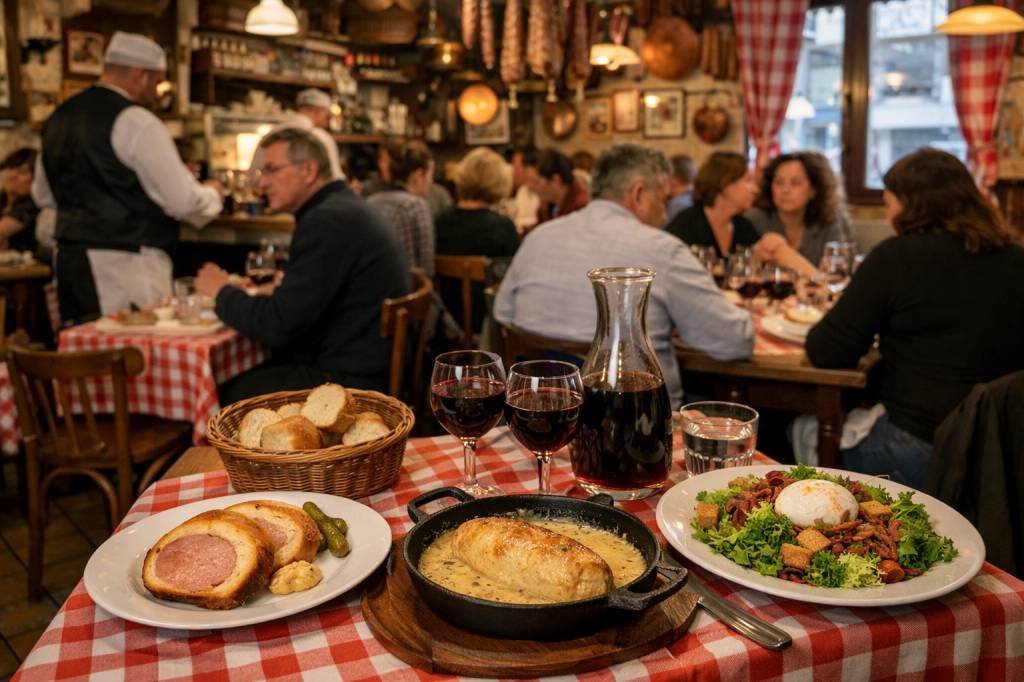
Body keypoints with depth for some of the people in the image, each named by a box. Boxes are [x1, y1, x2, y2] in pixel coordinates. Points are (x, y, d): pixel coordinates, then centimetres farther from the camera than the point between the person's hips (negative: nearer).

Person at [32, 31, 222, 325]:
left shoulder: (59, 117, 13)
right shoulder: (136, 121, -13)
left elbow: (43, 195, 22)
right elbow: (183, 201, -15)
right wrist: (211, 194, 5)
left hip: (68, 259, 8)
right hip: (127, 264, -8)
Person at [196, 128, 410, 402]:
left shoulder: (327, 221, -19)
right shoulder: (345, 207, 15)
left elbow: (278, 326, -20)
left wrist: (222, 292, -3)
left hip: (351, 380, -10)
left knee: (223, 395, -5)